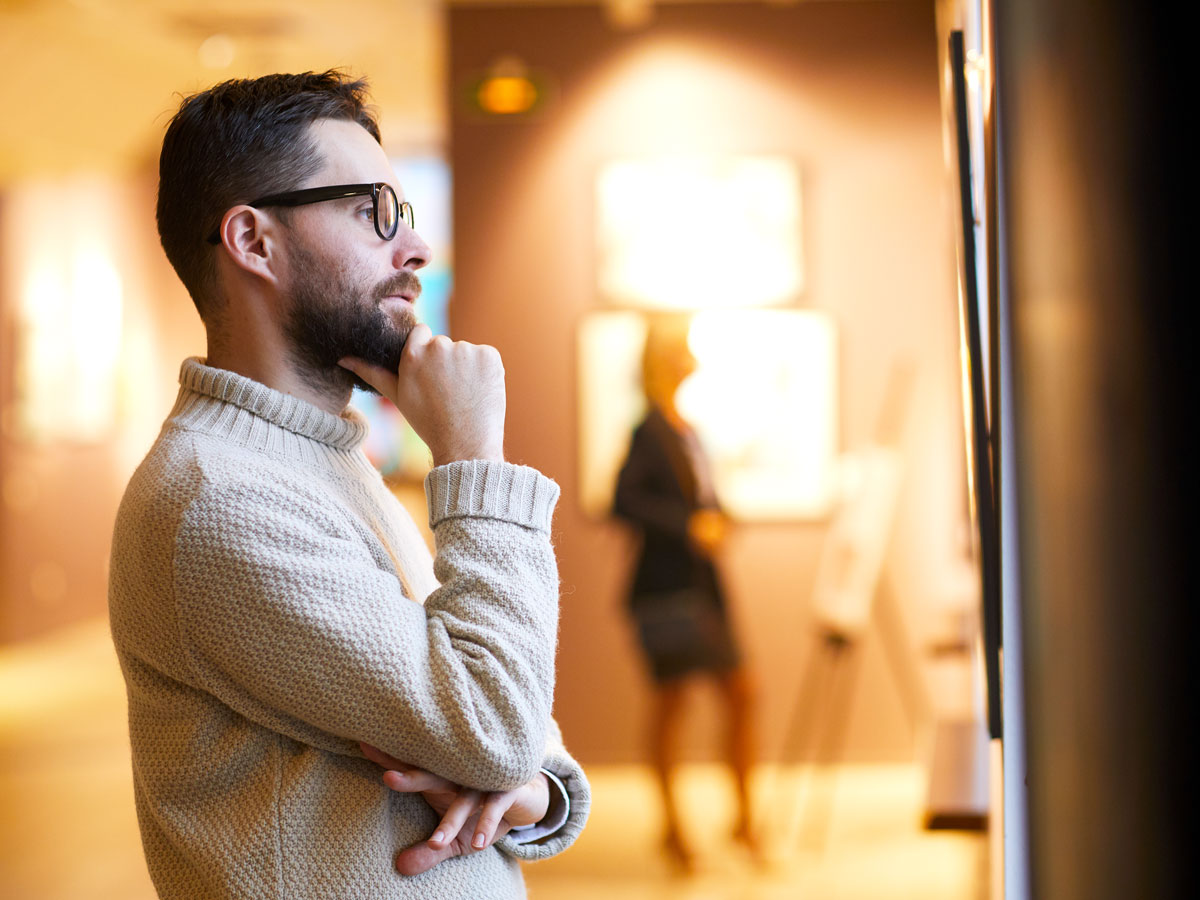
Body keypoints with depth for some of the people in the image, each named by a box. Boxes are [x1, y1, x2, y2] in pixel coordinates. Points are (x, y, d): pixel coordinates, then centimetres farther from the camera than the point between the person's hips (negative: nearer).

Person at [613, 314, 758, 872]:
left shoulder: (685, 430, 13)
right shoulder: (649, 432, -13)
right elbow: (624, 501, -22)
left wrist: (716, 521, 2)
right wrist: (688, 526, -20)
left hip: (702, 583, 8)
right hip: (665, 584, -8)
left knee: (741, 692, 5)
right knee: (671, 696, 0)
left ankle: (745, 818, 15)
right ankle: (672, 825, 13)